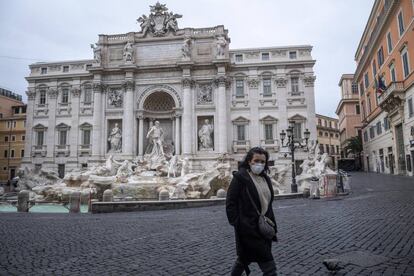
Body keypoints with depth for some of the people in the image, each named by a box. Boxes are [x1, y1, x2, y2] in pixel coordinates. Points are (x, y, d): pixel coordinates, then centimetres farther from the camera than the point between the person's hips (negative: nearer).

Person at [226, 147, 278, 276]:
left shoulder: (265, 179, 11)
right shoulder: (240, 177, -11)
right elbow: (230, 203, -12)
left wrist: (273, 226, 14)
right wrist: (237, 224, -16)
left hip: (264, 228, 7)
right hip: (249, 228, -7)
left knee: (245, 258, 19)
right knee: (268, 265, -4)